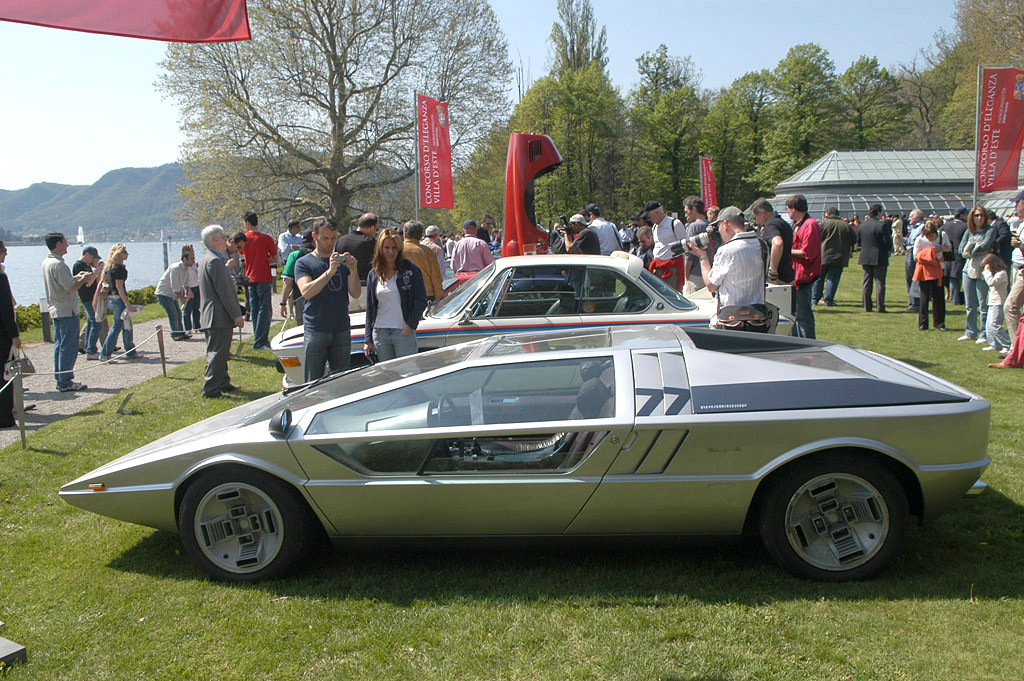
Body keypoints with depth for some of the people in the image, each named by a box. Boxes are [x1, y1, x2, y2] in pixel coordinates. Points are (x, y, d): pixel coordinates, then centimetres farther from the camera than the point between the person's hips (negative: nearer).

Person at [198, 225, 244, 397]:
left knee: (219, 352, 17)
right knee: (217, 353, -6)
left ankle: (223, 383, 27)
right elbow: (224, 291, -20)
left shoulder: (206, 259, 16)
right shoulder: (215, 261, -18)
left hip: (211, 316, 11)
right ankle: (210, 388, -3)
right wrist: (236, 314, -18)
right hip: (219, 317, -11)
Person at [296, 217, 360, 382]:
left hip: (342, 330, 3)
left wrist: (353, 271, -17)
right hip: (315, 331, -3)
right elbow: (306, 292, -15)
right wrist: (330, 271, -26)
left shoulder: (343, 261, 13)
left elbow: (355, 294, 1)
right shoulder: (303, 263, 4)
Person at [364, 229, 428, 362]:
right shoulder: (373, 274, 10)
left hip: (404, 332, -4)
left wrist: (410, 326, -12)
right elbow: (370, 308, 13)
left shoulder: (411, 270, -1)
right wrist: (368, 340, 9)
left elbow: (421, 301, -2)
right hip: (380, 334, 4)